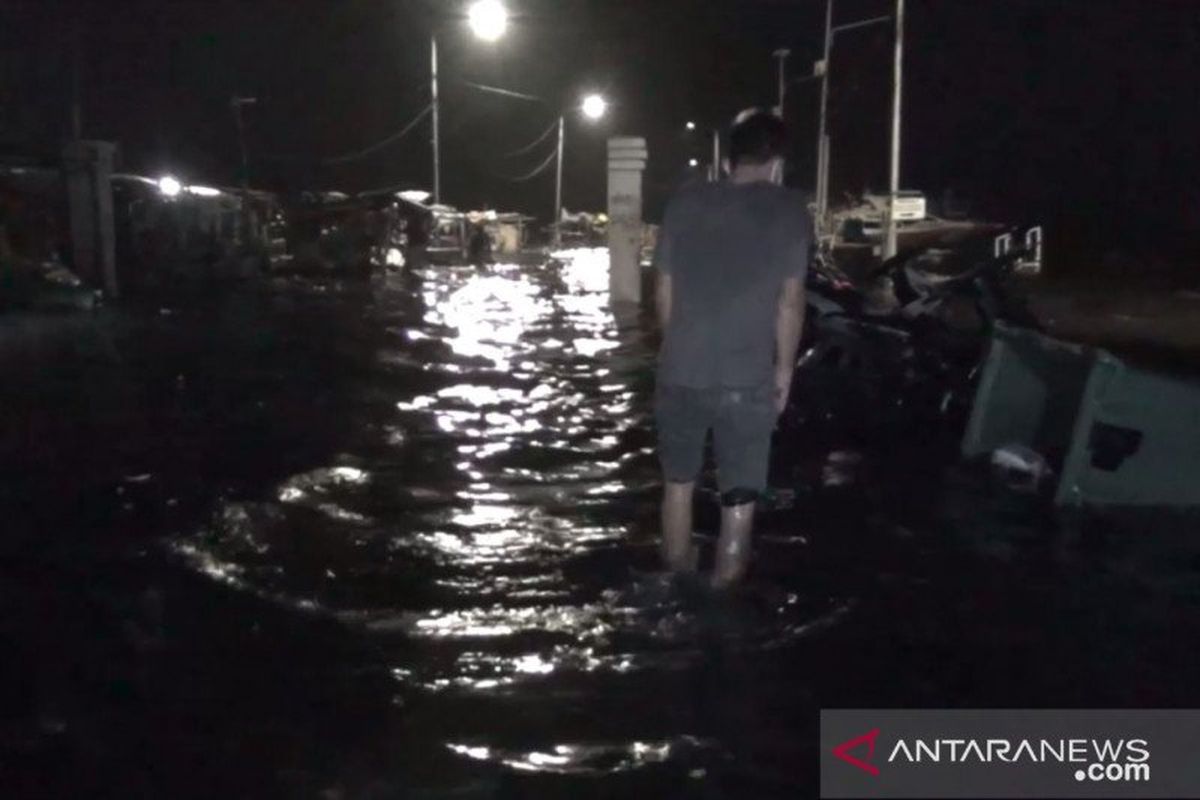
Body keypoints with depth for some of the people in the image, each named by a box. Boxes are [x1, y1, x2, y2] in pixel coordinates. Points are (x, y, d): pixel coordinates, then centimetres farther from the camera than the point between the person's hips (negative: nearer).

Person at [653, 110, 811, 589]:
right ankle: (726, 586, 18)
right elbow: (790, 301, -4)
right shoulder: (790, 211, -3)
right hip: (748, 378, -3)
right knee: (739, 496, 9)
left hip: (679, 372, 3)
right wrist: (784, 369, 8)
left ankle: (677, 576, 35)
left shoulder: (683, 203, 4)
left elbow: (664, 292, 8)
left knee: (678, 481, 20)